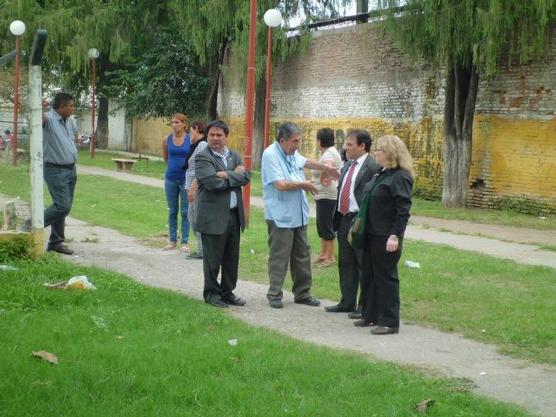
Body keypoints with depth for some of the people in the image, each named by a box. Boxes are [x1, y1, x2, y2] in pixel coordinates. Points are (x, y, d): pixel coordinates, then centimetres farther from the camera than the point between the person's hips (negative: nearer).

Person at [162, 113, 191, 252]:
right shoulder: (167, 140, 1)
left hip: (186, 178, -2)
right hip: (171, 178, 3)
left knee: (185, 211, 1)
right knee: (172, 211, 10)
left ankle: (185, 242, 7)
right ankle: (172, 240, 19)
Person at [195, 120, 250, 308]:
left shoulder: (234, 156, 13)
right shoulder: (202, 158, -7)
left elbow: (245, 177, -1)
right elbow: (213, 182, -21)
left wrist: (227, 175, -15)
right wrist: (235, 174, -9)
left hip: (234, 215, 6)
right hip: (213, 216, -6)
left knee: (232, 258, 13)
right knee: (213, 258, 3)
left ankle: (228, 291, 25)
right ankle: (211, 293, 16)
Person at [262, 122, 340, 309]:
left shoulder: (292, 153, 11)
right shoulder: (270, 155, -15)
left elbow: (305, 162, 35)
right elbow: (281, 184, -23)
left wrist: (326, 168, 40)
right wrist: (304, 185, -9)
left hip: (299, 215, 8)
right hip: (280, 216, -8)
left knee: (302, 255, 12)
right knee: (279, 257, -2)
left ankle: (302, 293, 21)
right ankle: (274, 294, 8)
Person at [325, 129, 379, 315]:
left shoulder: (372, 167, -13)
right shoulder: (347, 165, 14)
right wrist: (335, 218, 13)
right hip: (344, 219, 9)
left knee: (364, 265, 2)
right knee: (345, 263, 15)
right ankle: (347, 302, 26)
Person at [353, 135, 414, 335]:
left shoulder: (400, 177, -15)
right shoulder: (381, 175, 12)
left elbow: (403, 210, -20)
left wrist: (395, 236, -25)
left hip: (386, 237, -9)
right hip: (372, 234, 9)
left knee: (385, 277, -2)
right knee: (368, 275, 15)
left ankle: (389, 322, 7)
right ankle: (370, 315, 27)